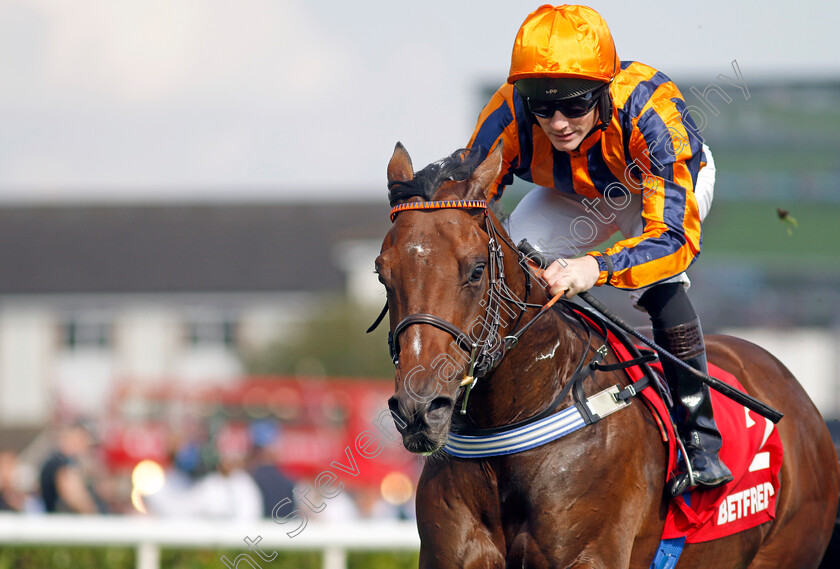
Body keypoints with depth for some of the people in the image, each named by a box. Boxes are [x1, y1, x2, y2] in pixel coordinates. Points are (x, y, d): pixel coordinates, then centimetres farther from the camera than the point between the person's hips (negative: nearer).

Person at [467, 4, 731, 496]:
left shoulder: (649, 110, -45)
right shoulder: (509, 116, -35)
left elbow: (675, 237, -49)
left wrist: (596, 267, -67)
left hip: (673, 181, -4)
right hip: (572, 194, 4)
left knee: (658, 284, -32)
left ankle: (700, 440, -21)